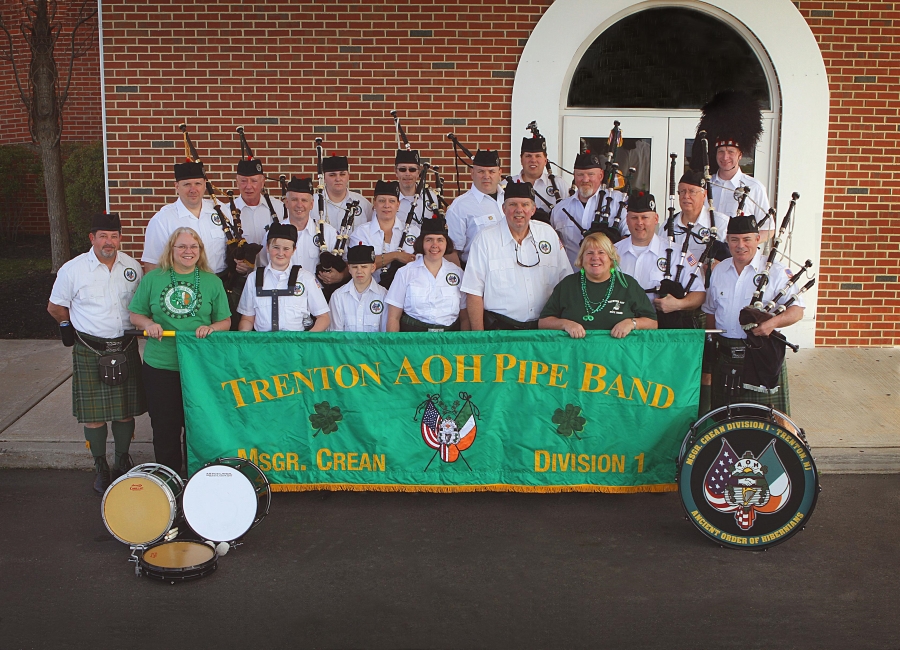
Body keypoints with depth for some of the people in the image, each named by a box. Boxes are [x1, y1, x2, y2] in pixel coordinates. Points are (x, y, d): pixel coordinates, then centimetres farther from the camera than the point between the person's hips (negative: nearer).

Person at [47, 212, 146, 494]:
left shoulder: (132, 267, 3)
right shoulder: (72, 270, -5)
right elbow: (55, 307, 6)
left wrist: (132, 326, 9)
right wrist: (84, 326, 8)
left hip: (126, 347, 3)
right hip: (90, 351, -2)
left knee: (126, 411, 9)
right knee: (94, 413, 1)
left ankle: (123, 461, 28)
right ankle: (100, 466, 18)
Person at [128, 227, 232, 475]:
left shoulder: (212, 282, 5)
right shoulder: (153, 279, 5)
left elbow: (225, 321, 7)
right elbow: (135, 314, 10)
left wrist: (211, 328, -14)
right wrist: (148, 323, -11)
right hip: (160, 366, 0)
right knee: (165, 427, 6)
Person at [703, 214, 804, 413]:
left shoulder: (775, 272, -4)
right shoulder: (718, 271, 11)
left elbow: (797, 310, -5)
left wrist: (773, 322, -24)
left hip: (761, 357, -4)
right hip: (724, 357, 4)